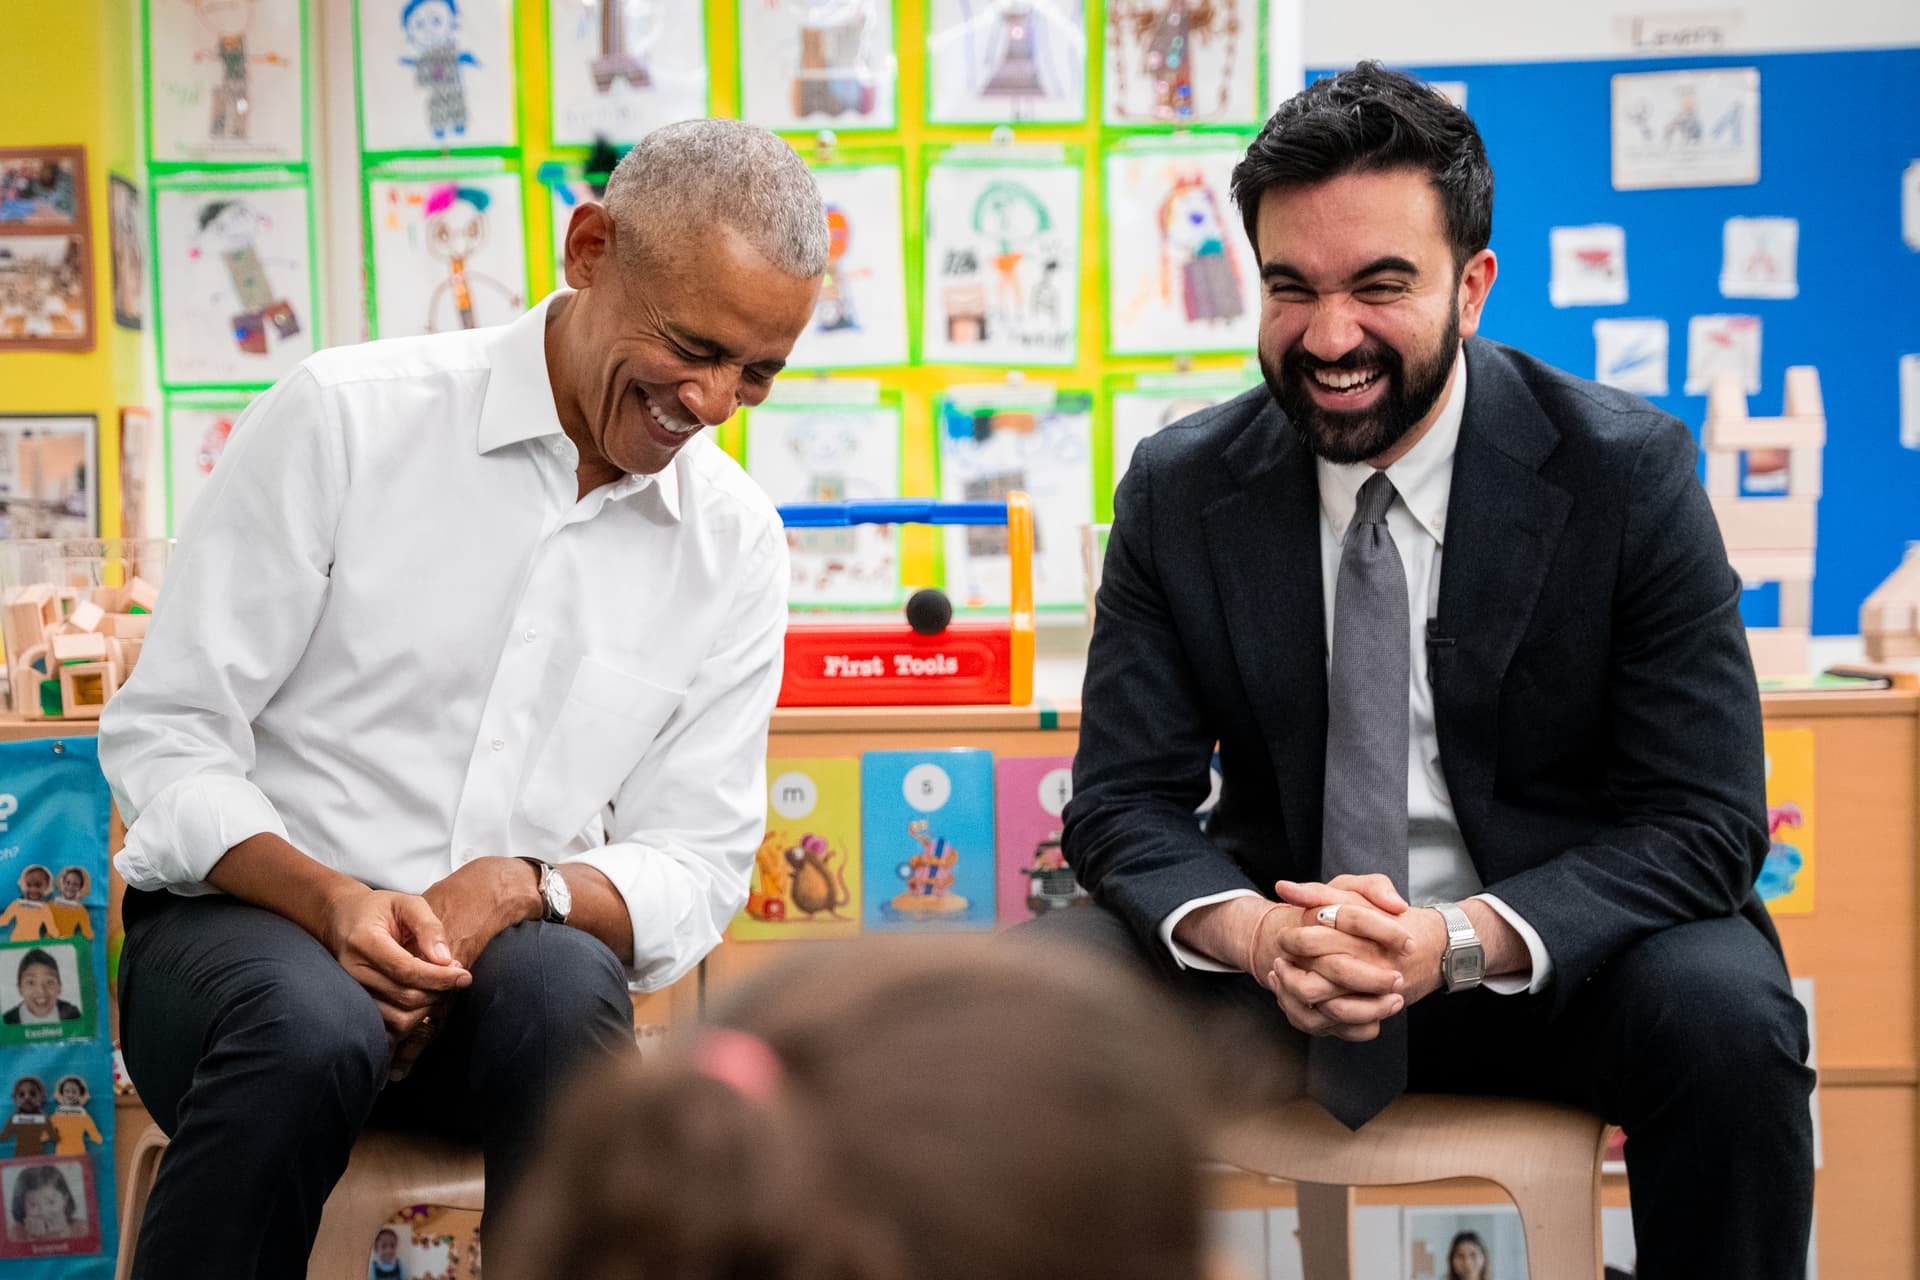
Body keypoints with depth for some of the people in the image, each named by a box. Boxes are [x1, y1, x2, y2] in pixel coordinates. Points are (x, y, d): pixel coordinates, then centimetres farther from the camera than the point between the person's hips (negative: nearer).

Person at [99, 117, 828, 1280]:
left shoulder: (737, 546, 3)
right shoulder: (341, 420, -6)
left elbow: (697, 873, 3)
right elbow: (161, 738, -5)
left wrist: (523, 891, -19)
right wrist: (332, 900, -24)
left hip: (513, 956, 2)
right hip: (245, 925, -2)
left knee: (563, 984, -33)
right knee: (312, 1021, -36)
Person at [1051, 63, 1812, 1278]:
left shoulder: (1631, 472, -10)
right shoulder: (1176, 492, -4)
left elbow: (1704, 823, -12)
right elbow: (1124, 798, -3)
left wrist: (1460, 941, -28)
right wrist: (1252, 933, -26)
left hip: (1556, 956, -1)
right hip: (1279, 948, 2)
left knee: (1725, 1016, -32)